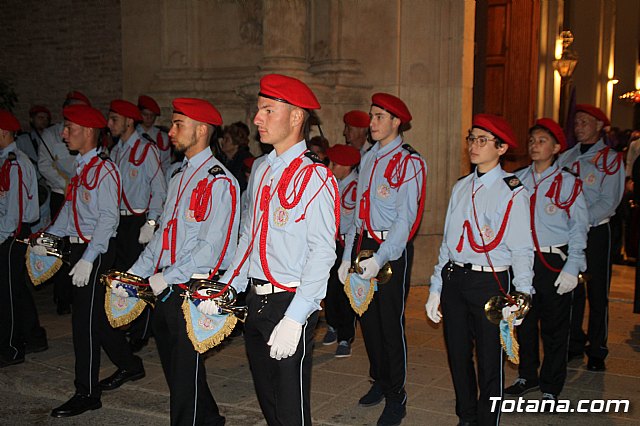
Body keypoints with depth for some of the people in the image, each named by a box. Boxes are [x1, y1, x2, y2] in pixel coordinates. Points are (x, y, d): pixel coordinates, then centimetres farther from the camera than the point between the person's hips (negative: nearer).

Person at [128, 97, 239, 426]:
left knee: (185, 373, 1)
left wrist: (166, 279, -20)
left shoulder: (218, 181, -14)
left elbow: (211, 247, -19)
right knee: (173, 368, 18)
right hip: (165, 290, 9)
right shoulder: (180, 176, 14)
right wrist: (136, 272, 12)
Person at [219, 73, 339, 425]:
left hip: (290, 304, -7)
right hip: (255, 301, 8)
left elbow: (322, 252, -19)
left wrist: (294, 319, -23)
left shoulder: (315, 178, -14)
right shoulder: (261, 169, 11)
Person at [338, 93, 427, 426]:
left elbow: (407, 218, -17)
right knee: (367, 318, 14)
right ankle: (379, 381, 33)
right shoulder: (368, 158, 13)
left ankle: (396, 397, 14)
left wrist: (380, 259, -25)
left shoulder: (409, 162, -10)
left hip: (392, 249, -7)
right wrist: (348, 255, 10)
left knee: (391, 322, 0)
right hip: (363, 245, 7)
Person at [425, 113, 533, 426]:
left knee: (489, 361, 4)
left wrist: (521, 295, -24)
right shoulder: (461, 187, 11)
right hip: (454, 279, 6)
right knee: (458, 355, 15)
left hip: (490, 282, -6)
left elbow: (522, 249, -11)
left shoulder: (513, 192, -7)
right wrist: (435, 289, 13)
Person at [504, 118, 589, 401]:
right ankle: (527, 377, 32)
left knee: (554, 327, 5)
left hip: (554, 261, -3)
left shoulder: (568, 183, -4)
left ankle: (551, 387, 20)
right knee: (524, 322, 14)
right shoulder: (517, 180, 7)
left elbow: (579, 227, -4)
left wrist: (572, 268, -11)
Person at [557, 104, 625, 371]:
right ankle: (574, 345, 24)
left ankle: (597, 351, 15)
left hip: (595, 232, -4)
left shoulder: (610, 159, -3)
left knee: (597, 294, 3)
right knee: (571, 292, 11)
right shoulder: (565, 158, 11)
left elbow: (609, 201, -12)